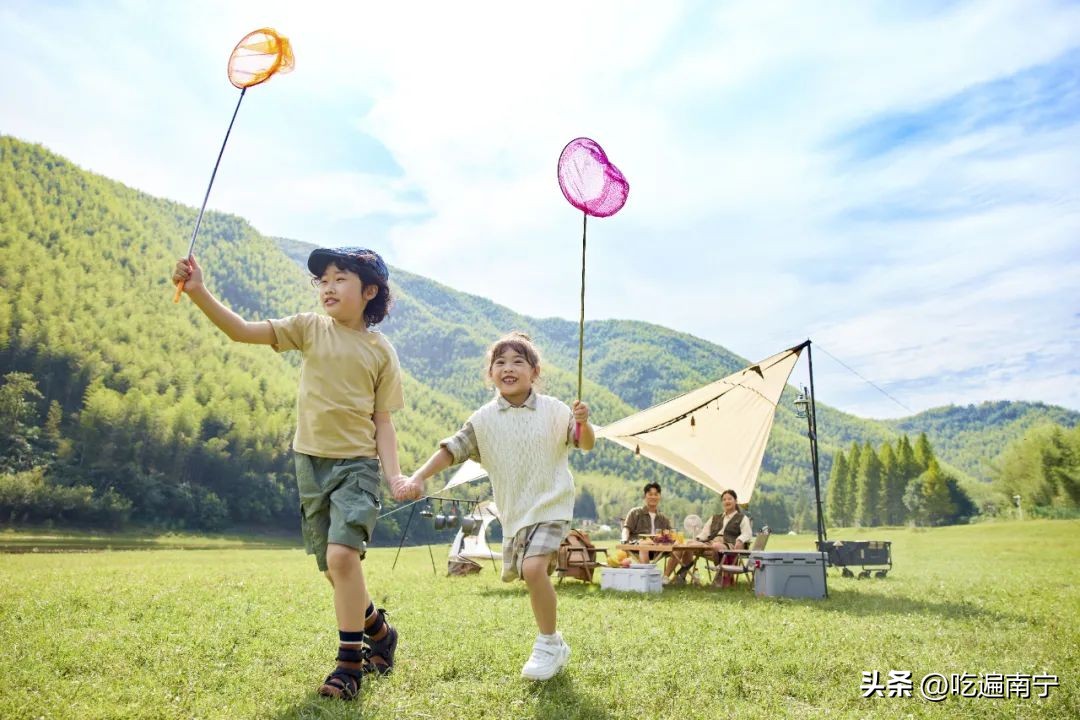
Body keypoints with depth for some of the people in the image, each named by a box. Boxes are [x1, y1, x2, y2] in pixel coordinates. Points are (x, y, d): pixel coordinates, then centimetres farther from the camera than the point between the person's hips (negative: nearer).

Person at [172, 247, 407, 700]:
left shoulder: (381, 351, -2)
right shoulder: (309, 328, 3)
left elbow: (382, 421, -1)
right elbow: (242, 331, -7)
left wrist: (394, 473, -12)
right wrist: (199, 293, -21)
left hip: (357, 463, -3)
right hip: (310, 461, 4)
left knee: (342, 555, -21)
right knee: (335, 568, 11)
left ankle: (349, 662, -5)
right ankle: (379, 633, 35)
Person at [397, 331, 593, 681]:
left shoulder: (553, 410, -7)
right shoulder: (484, 419, -2)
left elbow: (585, 444, -2)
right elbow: (452, 449, -2)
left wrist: (583, 423, -24)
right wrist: (419, 477, -14)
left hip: (550, 505, -4)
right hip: (514, 512, 4)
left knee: (533, 567, -24)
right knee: (533, 575, 16)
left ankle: (549, 645, -4)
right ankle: (554, 644, 41)